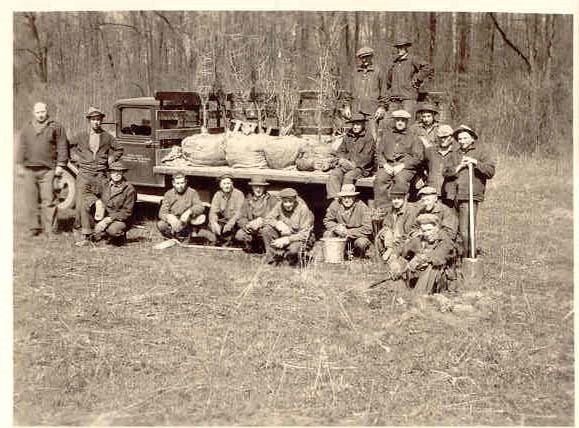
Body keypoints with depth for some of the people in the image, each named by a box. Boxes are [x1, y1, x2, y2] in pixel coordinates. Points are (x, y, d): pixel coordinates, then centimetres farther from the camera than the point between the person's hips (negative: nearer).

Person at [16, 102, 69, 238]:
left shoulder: (56, 127, 6)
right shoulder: (26, 129, 16)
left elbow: (62, 147, 3)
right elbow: (21, 148, 17)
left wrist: (60, 165, -3)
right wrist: (19, 165, 9)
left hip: (48, 170, -3)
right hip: (29, 170, 3)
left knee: (48, 201, -6)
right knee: (31, 201, 4)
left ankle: (50, 230, -2)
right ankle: (33, 228, 12)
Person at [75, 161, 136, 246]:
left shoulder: (129, 189, -10)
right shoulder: (104, 185, 6)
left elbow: (127, 212, -11)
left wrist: (109, 219, -20)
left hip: (118, 220, -5)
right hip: (102, 217, 5)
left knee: (113, 230, -39)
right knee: (86, 202, -12)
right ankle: (86, 237, -13)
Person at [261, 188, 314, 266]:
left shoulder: (303, 209, -20)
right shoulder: (279, 205, -8)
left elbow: (304, 234, -21)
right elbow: (267, 219, -7)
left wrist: (287, 239, -30)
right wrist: (278, 223, -28)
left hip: (299, 239, -5)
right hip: (283, 236, 5)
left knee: (294, 248, -37)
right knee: (266, 230, -18)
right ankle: (273, 259, -9)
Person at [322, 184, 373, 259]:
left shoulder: (362, 208, -20)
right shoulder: (335, 204, -11)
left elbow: (367, 229, -24)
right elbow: (327, 221, -1)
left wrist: (348, 232, -27)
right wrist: (336, 227, -23)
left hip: (358, 236, -3)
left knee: (361, 243, -35)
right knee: (327, 234, -21)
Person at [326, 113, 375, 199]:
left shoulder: (368, 138, 0)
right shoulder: (348, 136, 19)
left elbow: (367, 157, -8)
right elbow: (340, 151, 22)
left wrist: (353, 164, -16)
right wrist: (342, 159, -2)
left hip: (361, 167, -5)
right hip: (346, 165, 5)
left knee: (348, 176, -34)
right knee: (333, 174, -22)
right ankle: (334, 197, -33)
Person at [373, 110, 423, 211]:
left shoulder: (413, 137, 13)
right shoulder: (387, 135, 23)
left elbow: (417, 157, 4)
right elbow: (378, 152, 18)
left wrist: (402, 165, -9)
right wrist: (385, 164, -2)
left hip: (406, 166, -2)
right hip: (387, 165, 2)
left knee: (401, 180, -35)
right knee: (379, 179, -29)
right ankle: (382, 209, -30)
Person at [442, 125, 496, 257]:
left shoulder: (481, 152, 10)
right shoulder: (454, 155, 22)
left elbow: (490, 171, 0)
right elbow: (445, 172, 8)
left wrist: (475, 162, -10)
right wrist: (459, 166, -7)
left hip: (469, 196, -4)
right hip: (453, 196, 5)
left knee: (466, 230, -11)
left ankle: (470, 256, -5)